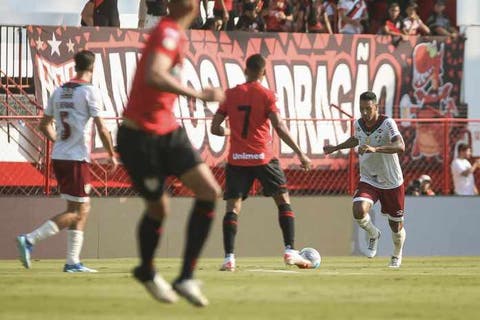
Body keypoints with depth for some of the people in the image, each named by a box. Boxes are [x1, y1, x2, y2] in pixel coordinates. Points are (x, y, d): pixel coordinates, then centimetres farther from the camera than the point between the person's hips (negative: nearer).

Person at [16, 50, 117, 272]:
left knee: (82, 208, 14)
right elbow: (101, 129, -11)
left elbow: (44, 124, 17)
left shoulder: (59, 92, 12)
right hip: (77, 159, -8)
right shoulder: (89, 92, -9)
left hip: (59, 157, 8)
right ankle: (29, 240, -17)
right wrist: (111, 155, 0)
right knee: (76, 212, -5)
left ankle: (73, 262, 12)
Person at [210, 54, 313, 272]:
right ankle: (290, 252, 2)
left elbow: (215, 128, 6)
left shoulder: (230, 94, 5)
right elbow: (279, 128, -11)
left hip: (237, 159, 2)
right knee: (284, 201, 11)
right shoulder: (266, 95, -3)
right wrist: (300, 154, -8)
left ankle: (229, 258, -11)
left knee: (232, 207, 2)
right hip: (263, 157, -2)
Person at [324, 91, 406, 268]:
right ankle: (373, 234, 7)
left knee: (396, 225, 8)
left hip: (391, 182, -3)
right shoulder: (358, 124, -3)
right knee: (359, 211, -26)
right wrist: (336, 147, 18)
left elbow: (400, 146, -37)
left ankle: (397, 255, 40)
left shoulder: (387, 123, -21)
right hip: (368, 180, 3)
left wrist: (375, 149, -48)